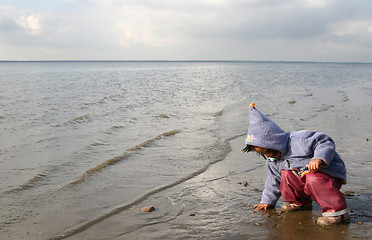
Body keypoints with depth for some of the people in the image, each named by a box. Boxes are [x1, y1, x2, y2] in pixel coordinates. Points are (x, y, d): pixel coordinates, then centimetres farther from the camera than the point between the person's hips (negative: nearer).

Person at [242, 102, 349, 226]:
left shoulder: (299, 141, -22)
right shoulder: (273, 161, 8)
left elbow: (325, 143, -23)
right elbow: (274, 180, 21)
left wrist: (319, 158, -40)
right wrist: (267, 201, 22)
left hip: (329, 174, -8)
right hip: (305, 177, 8)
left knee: (314, 180, -37)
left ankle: (338, 211, -32)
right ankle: (300, 202, 12)